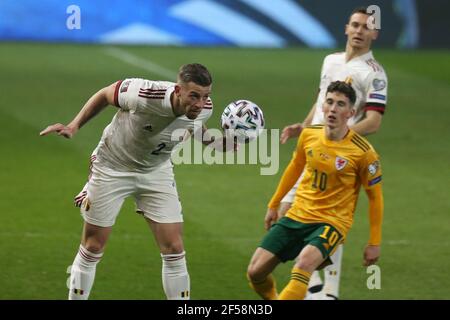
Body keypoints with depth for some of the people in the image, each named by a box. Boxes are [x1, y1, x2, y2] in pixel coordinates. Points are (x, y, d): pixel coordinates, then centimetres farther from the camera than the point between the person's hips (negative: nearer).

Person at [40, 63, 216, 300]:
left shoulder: (204, 109, -21)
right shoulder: (144, 94, -35)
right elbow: (105, 95, -13)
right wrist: (74, 126, -16)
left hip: (156, 172, 3)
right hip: (112, 167, -3)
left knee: (174, 249, -5)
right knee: (92, 248, 4)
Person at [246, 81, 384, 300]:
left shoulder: (363, 152, -13)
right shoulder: (309, 135, -2)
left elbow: (375, 196, -2)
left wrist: (374, 243, -2)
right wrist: (274, 205, 25)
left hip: (331, 222, -5)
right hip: (297, 215, 5)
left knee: (304, 264, -35)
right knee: (255, 272, -2)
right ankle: (272, 298, 29)